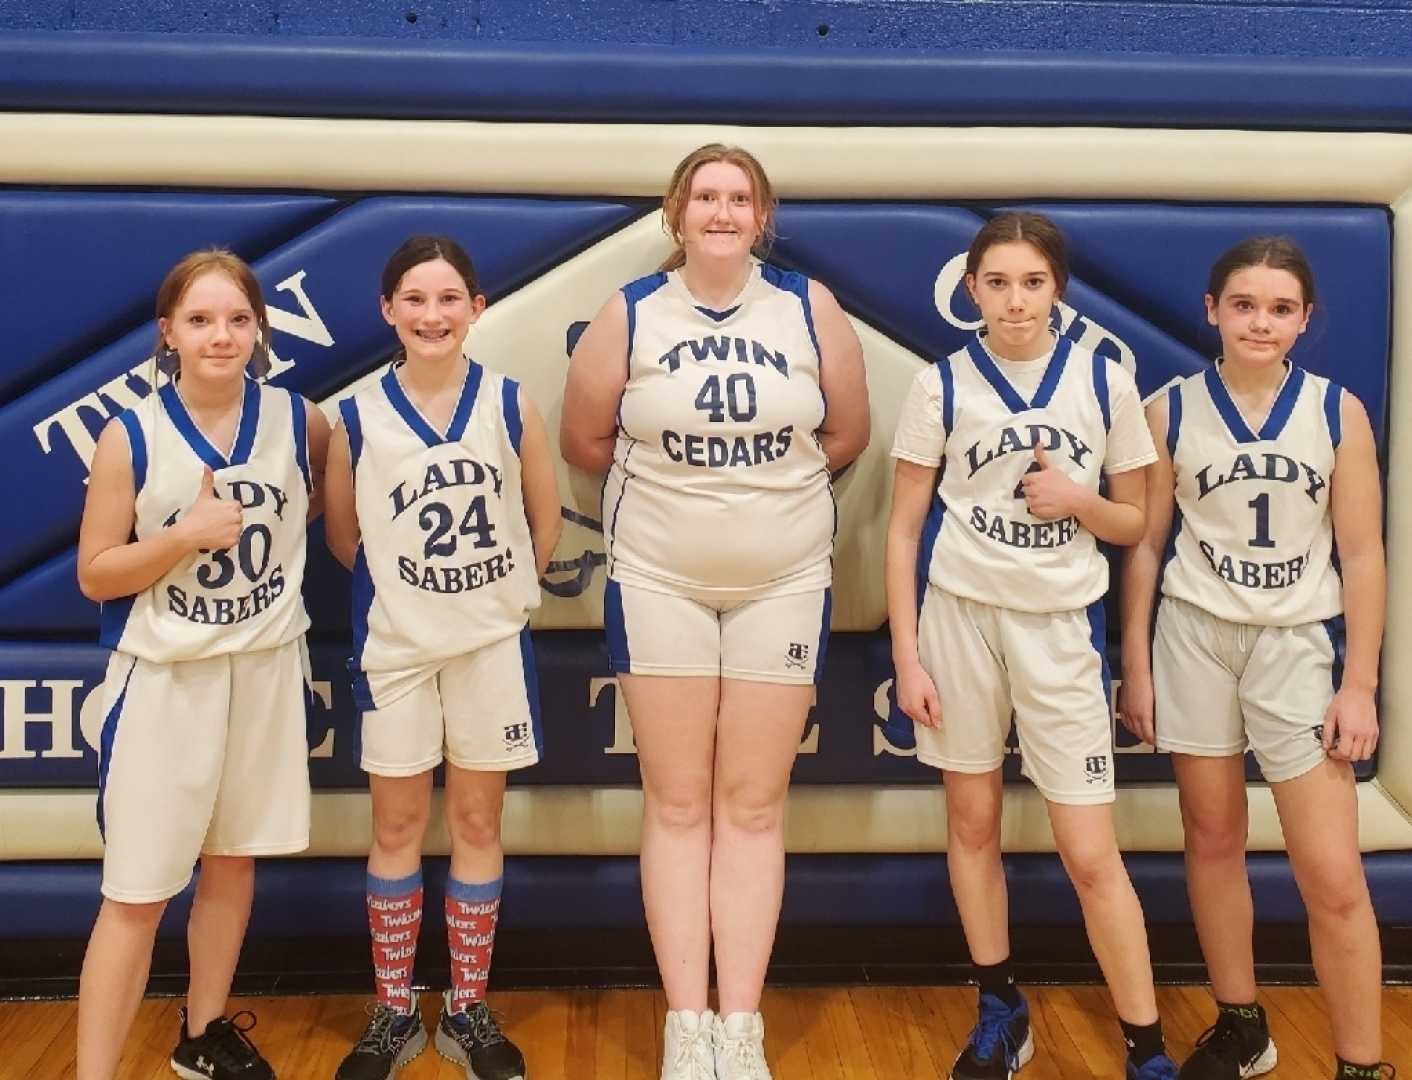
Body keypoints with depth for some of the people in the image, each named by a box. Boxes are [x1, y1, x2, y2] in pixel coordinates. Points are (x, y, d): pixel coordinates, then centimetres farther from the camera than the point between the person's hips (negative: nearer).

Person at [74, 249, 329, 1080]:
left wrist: (281, 521, 1)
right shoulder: (131, 436, -10)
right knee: (137, 894, 0)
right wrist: (187, 534, -21)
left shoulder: (300, 422, -3)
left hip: (266, 671, 3)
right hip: (165, 680, -3)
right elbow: (96, 575, -8)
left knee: (234, 861, 17)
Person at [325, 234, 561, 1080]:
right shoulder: (358, 418, -7)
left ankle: (469, 1011, 23)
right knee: (397, 829, 9)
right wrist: (397, 588, 7)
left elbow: (545, 520, 4)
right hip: (396, 647, 0)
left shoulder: (510, 405, -7)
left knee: (478, 825, 9)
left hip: (492, 642, 0)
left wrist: (508, 591, 8)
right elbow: (344, 536, 5)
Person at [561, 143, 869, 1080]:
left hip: (785, 583, 0)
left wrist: (773, 489, 10)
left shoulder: (810, 308, -2)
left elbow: (846, 435, 7)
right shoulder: (629, 315, -3)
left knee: (753, 805, 4)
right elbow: (584, 442, 6)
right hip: (660, 582, 0)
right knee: (678, 803, 4)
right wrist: (669, 486, 10)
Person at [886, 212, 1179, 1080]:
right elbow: (904, 529, 0)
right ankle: (1001, 1010, 30)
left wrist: (1082, 502, -15)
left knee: (1091, 854, -1)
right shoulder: (941, 387, -3)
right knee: (973, 822, 11)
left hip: (1060, 624, 0)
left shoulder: (1105, 383, -1)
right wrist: (907, 655, -5)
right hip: (959, 615, 1)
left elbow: (1134, 524, 7)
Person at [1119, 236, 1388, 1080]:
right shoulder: (1172, 412, -2)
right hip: (1196, 639, 1)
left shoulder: (1339, 412, -2)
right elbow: (1147, 544, 3)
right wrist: (1136, 664, 2)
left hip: (1300, 645, -1)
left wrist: (1360, 684, -5)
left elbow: (1362, 555, -2)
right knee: (1213, 840, 12)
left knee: (1334, 879, -4)